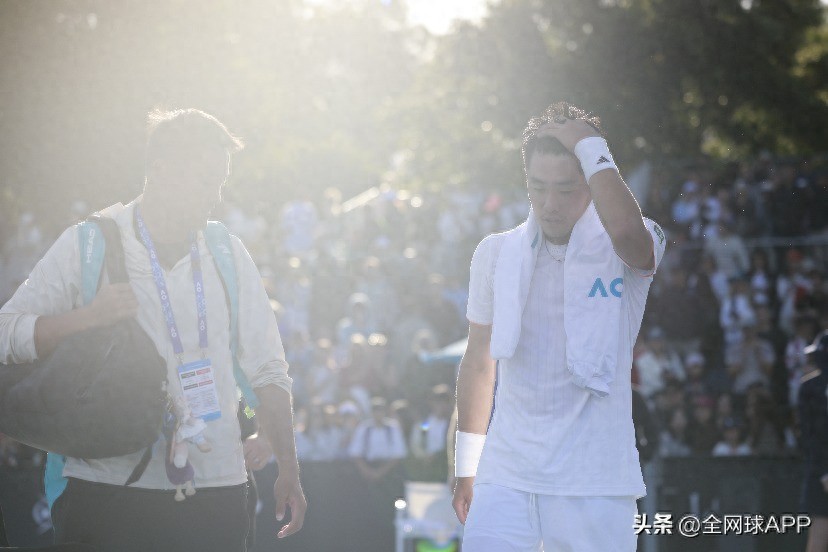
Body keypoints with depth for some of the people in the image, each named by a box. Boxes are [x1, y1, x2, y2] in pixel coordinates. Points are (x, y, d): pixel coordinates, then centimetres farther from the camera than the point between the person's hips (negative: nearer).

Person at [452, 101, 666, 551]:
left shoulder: (623, 252, -2)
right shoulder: (495, 253, 9)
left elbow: (626, 230, -29)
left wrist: (589, 145, -17)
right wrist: (467, 464, 17)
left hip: (595, 484, -2)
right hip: (505, 476, 3)